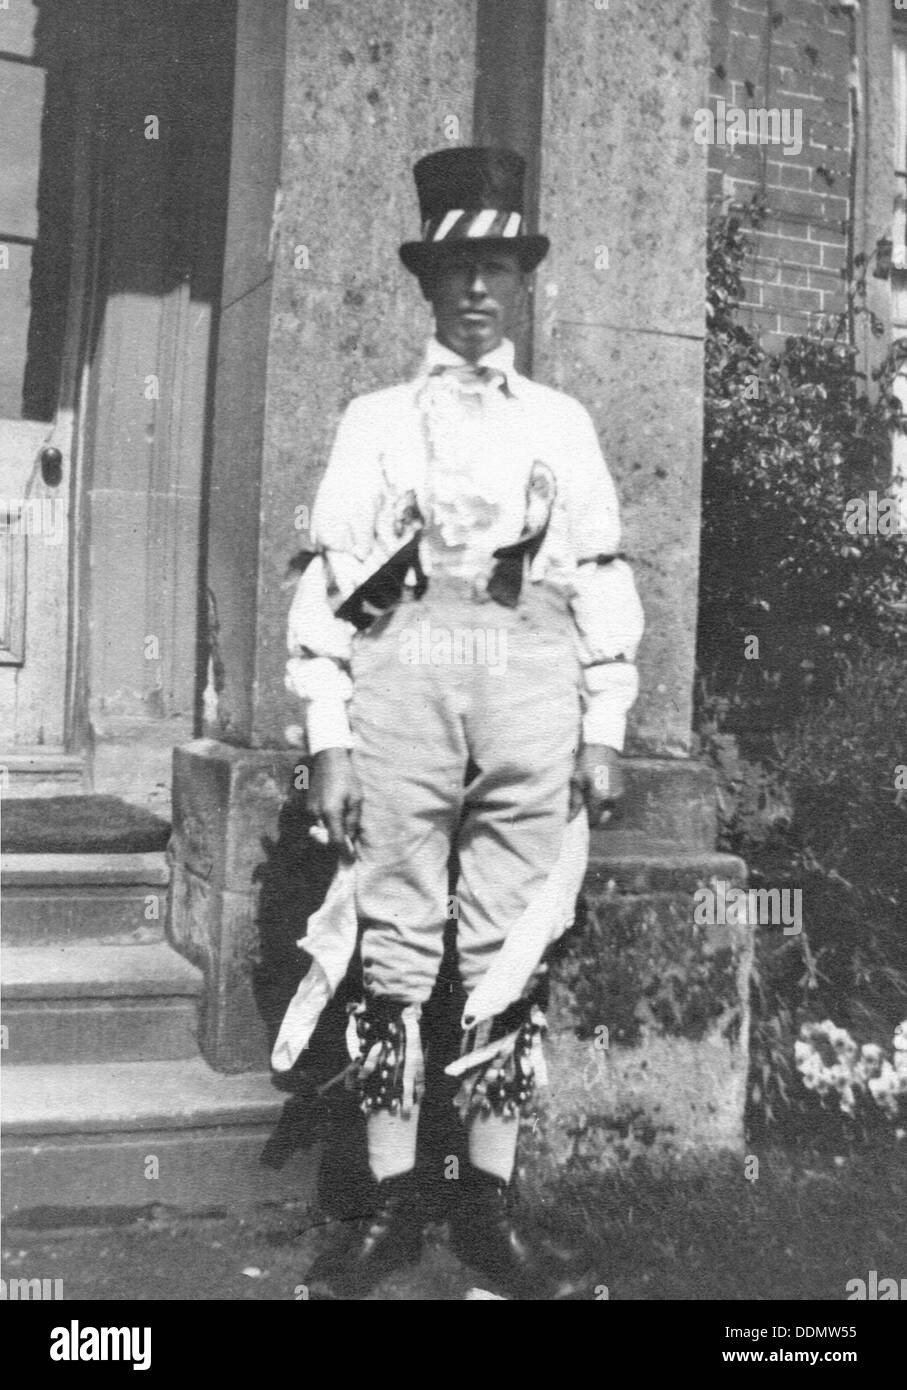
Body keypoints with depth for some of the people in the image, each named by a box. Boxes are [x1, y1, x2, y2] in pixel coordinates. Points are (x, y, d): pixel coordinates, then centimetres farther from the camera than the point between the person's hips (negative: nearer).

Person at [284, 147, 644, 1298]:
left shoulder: (560, 423, 17)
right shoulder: (375, 421, 13)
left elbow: (603, 577, 12)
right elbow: (327, 579, 6)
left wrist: (605, 729, 4)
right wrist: (328, 738, -2)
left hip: (533, 683, 1)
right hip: (403, 672, -1)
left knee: (511, 954, 3)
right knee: (395, 945, 0)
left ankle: (489, 1204, 13)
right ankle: (391, 1206, 10)